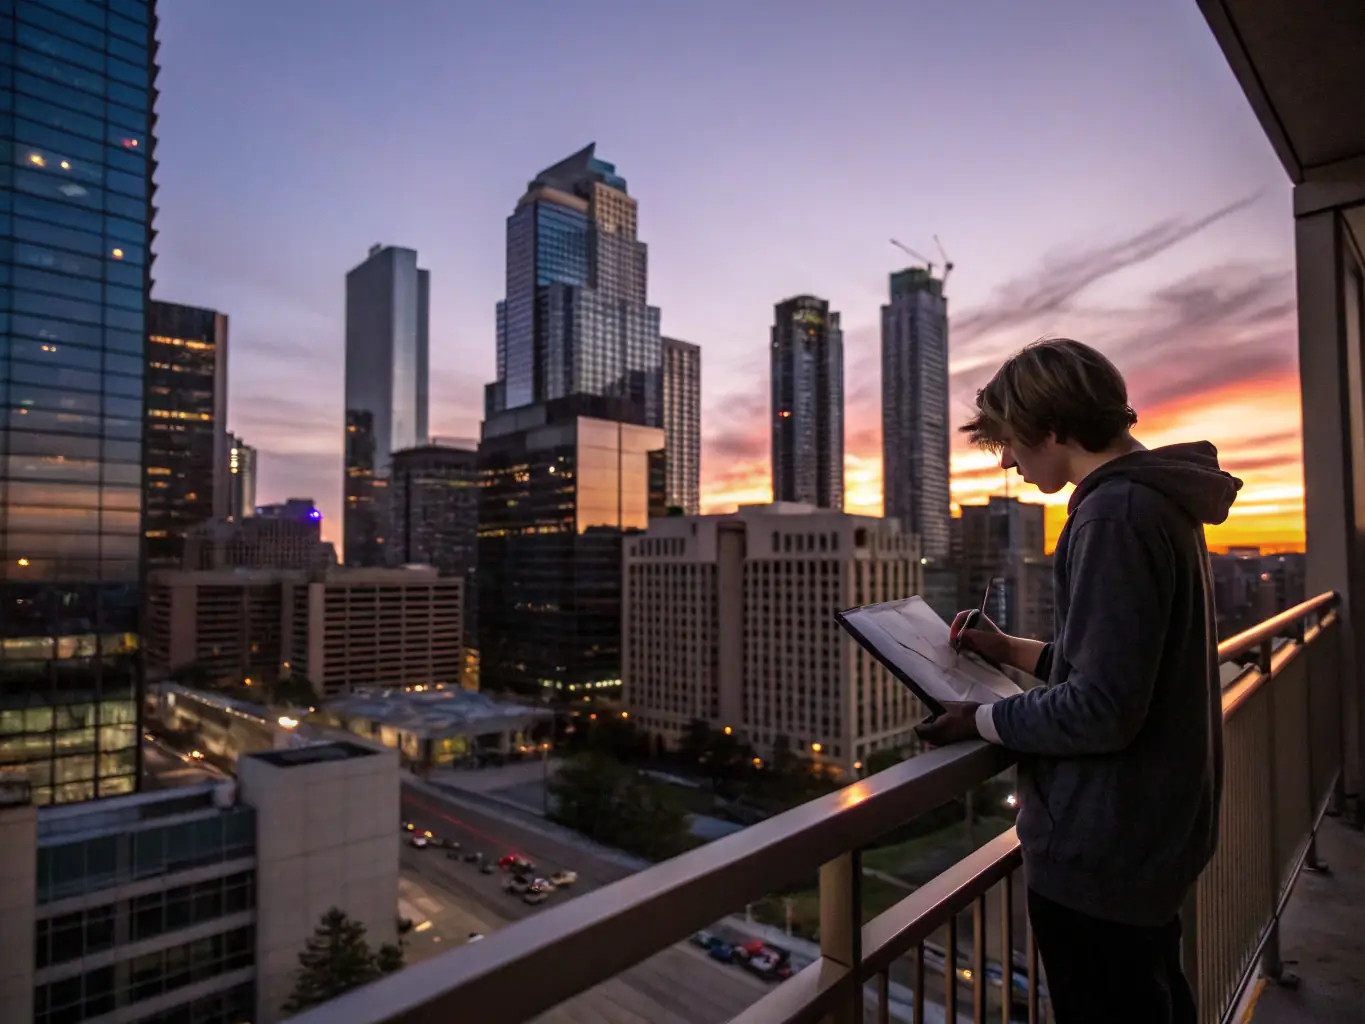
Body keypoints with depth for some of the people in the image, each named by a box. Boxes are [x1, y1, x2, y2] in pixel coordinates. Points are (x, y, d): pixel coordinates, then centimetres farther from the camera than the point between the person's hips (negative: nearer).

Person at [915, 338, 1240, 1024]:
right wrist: (1012, 651, 10)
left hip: (1101, 854, -10)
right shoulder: (1160, 500, 8)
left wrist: (982, 722, -14)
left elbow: (1103, 710, -27)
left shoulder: (1116, 515, -24)